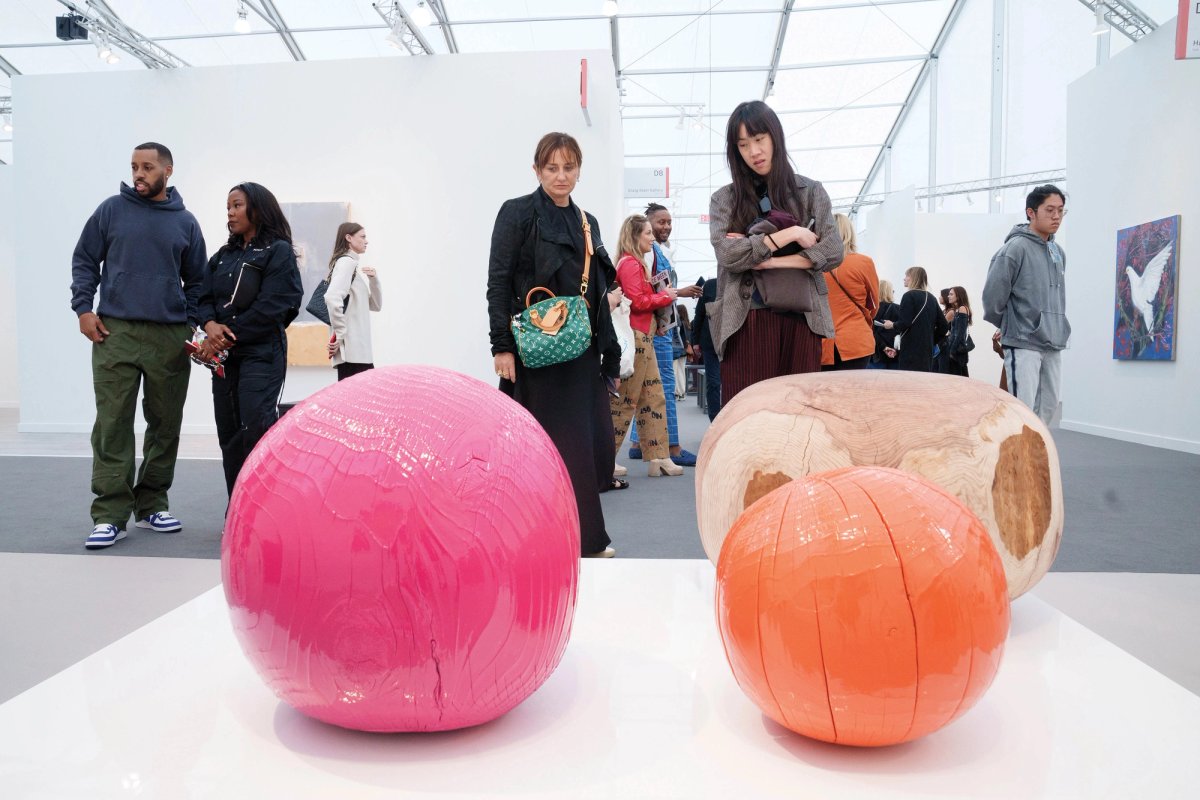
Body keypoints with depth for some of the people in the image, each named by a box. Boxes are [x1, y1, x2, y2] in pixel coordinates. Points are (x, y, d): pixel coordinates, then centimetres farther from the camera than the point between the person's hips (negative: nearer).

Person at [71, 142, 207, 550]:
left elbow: (195, 282, 14)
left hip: (170, 337, 2)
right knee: (112, 424, -3)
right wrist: (84, 308, -2)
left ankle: (152, 504, 19)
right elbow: (84, 260, 9)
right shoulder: (112, 210, 5)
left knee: (165, 424, 6)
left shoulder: (185, 222, 9)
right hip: (115, 332, -2)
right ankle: (110, 515, 1)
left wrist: (191, 324, 4)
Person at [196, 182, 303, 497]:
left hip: (261, 353, -7)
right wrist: (211, 325, -12)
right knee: (229, 433, 7)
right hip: (224, 354, 7)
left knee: (257, 430, -17)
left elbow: (271, 306, -12)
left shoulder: (279, 251, -2)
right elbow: (206, 298, 11)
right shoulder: (223, 256, 19)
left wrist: (228, 337, -11)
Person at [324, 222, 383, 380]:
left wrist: (373, 279, 7)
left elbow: (375, 305, 22)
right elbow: (332, 298, -24)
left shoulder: (354, 265, 20)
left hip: (360, 349, 10)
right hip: (351, 349, -10)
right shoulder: (347, 262, -8)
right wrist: (339, 334, -19)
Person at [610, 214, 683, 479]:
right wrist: (665, 296, -7)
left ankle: (658, 458, 16)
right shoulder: (630, 264, -13)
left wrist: (662, 295, 5)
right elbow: (637, 301, -19)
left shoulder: (637, 263, 19)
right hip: (634, 337, -11)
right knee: (625, 400, -5)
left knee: (654, 397, 11)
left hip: (643, 337, 11)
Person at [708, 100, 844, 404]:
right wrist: (790, 234, -7)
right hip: (746, 322, -1)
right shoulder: (724, 199, 10)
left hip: (801, 320, 1)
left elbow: (833, 252, 1)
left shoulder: (810, 192, 12)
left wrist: (768, 261, -7)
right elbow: (728, 254, -6)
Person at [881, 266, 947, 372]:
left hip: (911, 351, -7)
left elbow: (904, 323, -15)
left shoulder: (909, 296, -6)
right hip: (927, 349, 7)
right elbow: (943, 326, 11)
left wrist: (892, 325, 4)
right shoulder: (931, 298, 13)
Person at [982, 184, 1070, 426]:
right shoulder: (1016, 248, -11)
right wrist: (1008, 327, 2)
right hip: (1023, 344, -8)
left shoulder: (1058, 252, 13)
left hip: (1053, 345, 8)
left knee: (1048, 406, 11)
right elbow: (992, 295, -12)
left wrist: (1056, 328, 15)